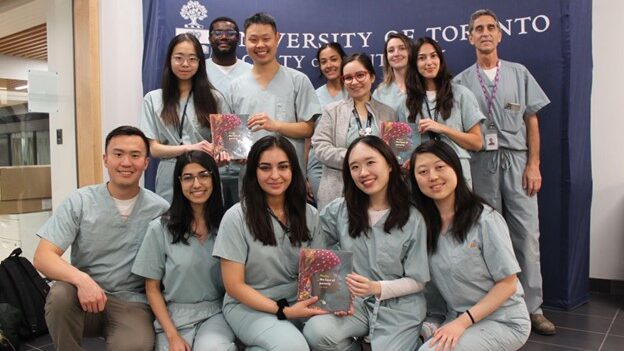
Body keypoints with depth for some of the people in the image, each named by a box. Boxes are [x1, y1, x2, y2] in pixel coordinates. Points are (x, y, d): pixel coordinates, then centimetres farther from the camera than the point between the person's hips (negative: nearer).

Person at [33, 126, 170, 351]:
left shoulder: (159, 209, -3)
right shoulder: (79, 201, -3)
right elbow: (42, 257, -10)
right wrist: (81, 279, -28)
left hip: (131, 303, -1)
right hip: (85, 296, 2)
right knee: (60, 295, -31)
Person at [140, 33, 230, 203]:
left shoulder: (214, 98, 4)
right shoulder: (153, 99, 3)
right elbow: (154, 148, -1)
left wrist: (222, 155, -18)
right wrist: (189, 148, -17)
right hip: (170, 184, 0)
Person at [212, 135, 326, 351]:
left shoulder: (309, 214, 2)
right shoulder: (236, 218, -11)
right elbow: (234, 286, -11)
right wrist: (283, 311, -19)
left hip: (299, 301, 5)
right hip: (249, 306, -5)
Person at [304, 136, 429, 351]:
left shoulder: (413, 219, -7)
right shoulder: (338, 211, -1)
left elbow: (417, 281, -5)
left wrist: (376, 288, -22)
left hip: (399, 308, -1)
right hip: (354, 302, 1)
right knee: (316, 332, -26)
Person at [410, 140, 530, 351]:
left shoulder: (485, 219, -16)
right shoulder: (425, 222, -2)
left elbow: (507, 284, -13)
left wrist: (463, 322, -19)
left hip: (502, 321, -5)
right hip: (457, 319, 5)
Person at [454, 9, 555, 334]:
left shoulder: (519, 73, 11)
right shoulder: (461, 81, 8)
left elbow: (531, 122, 8)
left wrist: (533, 165, -1)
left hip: (517, 160, 1)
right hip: (480, 162, 0)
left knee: (527, 233, -3)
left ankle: (531, 307, 6)